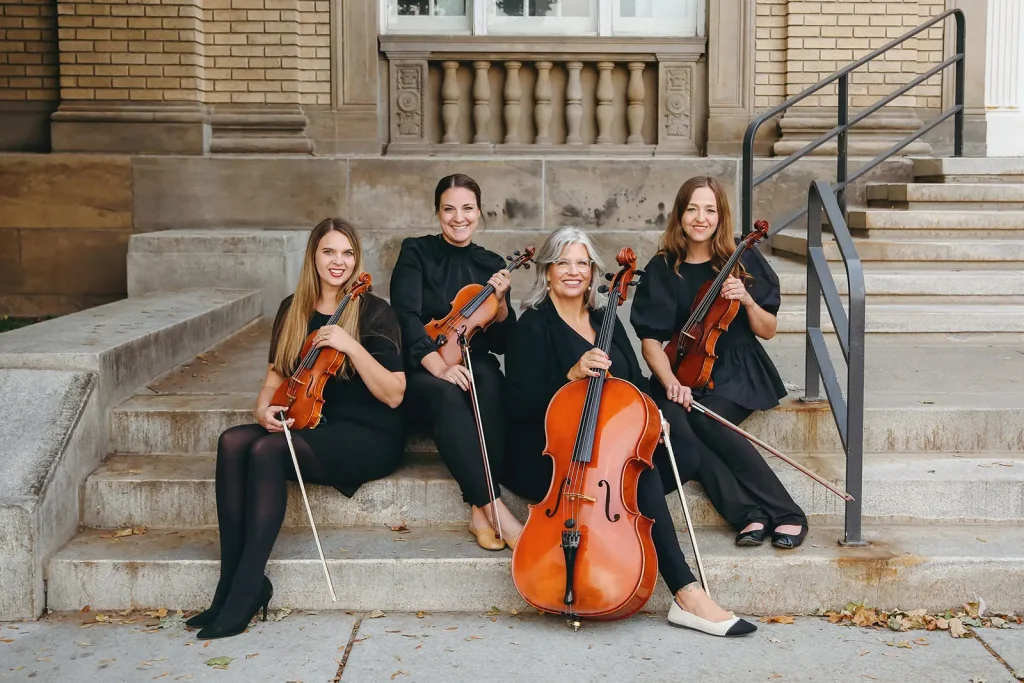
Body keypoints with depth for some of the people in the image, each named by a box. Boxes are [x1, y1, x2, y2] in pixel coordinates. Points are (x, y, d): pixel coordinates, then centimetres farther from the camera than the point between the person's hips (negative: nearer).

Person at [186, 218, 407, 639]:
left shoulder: (375, 313, -5)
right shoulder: (293, 311, 11)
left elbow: (393, 395, -13)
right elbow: (275, 378, 16)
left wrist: (350, 345, -23)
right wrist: (264, 409, -6)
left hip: (370, 438, -5)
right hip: (309, 428, 6)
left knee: (268, 450, -30)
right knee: (233, 441, -23)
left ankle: (246, 590, -25)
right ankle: (232, 582, -23)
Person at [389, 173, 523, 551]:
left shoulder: (491, 264, 10)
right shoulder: (416, 252, 2)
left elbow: (501, 343, 7)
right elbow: (406, 317, -14)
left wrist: (500, 301, -12)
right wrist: (438, 365, -30)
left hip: (473, 368, 2)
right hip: (422, 374, -2)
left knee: (490, 379, -35)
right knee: (447, 394, -38)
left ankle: (481, 509, -36)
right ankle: (496, 508, -43)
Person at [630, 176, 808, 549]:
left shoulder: (744, 261, 1)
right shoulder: (662, 269, 3)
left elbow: (767, 331, 4)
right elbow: (651, 339, -1)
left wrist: (747, 300, -16)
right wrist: (670, 381, -19)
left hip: (737, 372, -2)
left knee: (706, 420, -32)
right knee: (671, 419, -32)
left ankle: (787, 514, -26)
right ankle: (748, 513, -32)